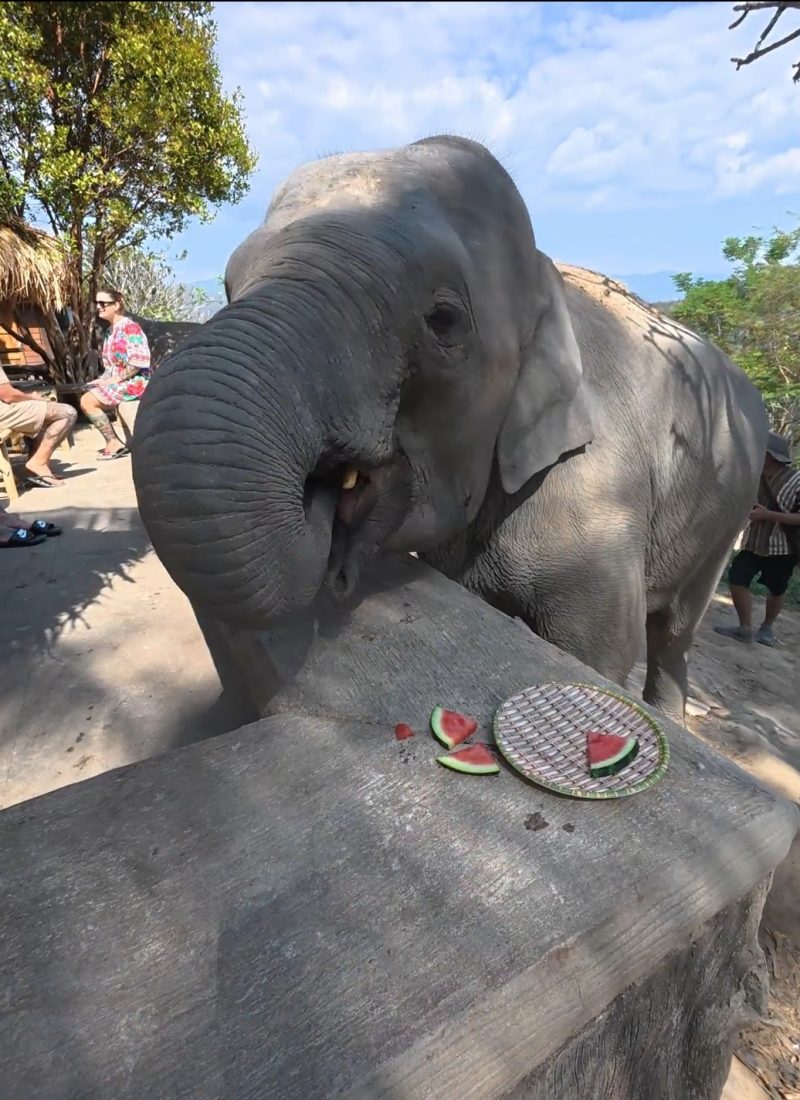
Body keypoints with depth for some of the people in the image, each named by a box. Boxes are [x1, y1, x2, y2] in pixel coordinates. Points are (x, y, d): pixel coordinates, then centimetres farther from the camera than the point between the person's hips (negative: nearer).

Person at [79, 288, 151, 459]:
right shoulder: (110, 331, 16)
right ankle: (112, 442, 6)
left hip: (134, 381, -10)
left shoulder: (130, 327, -12)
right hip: (118, 380, 10)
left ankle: (114, 443, -9)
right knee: (88, 397, 12)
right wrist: (103, 380, 0)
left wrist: (113, 379, -19)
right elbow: (111, 364, 19)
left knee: (88, 401, -17)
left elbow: (139, 362, -21)